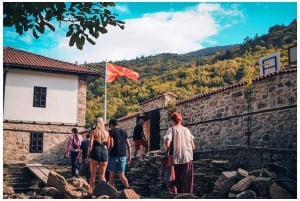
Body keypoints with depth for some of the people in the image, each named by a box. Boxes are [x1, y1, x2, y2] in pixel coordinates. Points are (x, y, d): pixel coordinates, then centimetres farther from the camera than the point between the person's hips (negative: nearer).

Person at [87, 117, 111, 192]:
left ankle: (91, 191, 5)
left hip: (95, 153, -2)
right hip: (104, 153, 2)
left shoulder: (94, 132, -1)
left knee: (93, 175, 7)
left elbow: (90, 144, -7)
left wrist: (88, 155, -1)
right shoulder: (107, 133, 7)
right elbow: (108, 145, 6)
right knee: (102, 176, 10)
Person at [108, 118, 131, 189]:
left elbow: (112, 145, -14)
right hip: (122, 156, 4)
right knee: (121, 175, 6)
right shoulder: (124, 132, 11)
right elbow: (128, 145, 9)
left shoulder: (111, 132, -3)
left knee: (111, 174, 7)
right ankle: (128, 188, -9)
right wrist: (129, 157, 13)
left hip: (113, 155, -4)